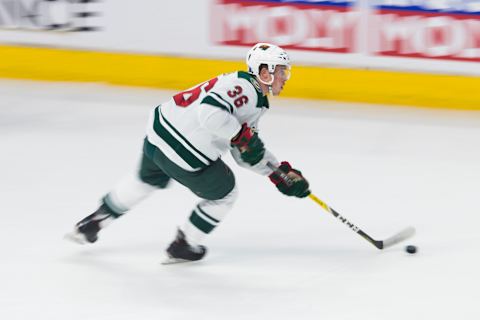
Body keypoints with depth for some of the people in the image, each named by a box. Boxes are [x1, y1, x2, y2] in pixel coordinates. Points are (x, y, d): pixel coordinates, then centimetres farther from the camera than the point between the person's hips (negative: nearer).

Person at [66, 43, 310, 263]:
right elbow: (210, 110, -33)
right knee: (223, 194, 14)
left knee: (147, 180, 37)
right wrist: (242, 135, -24)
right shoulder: (243, 86, -17)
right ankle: (183, 246, 27)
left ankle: (91, 224, 48)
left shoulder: (255, 100, 15)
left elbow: (248, 151, 19)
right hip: (183, 154, -10)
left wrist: (282, 174, 12)